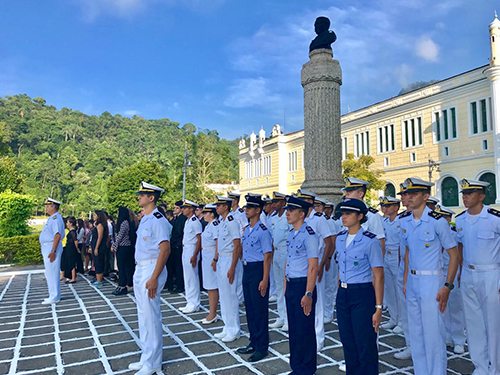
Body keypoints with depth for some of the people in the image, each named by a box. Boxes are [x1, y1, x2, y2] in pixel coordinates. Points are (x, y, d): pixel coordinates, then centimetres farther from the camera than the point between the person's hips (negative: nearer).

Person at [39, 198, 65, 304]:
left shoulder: (56, 218, -16)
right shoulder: (51, 218, 16)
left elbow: (57, 235, -24)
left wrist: (53, 251, -27)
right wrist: (50, 251, 16)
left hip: (52, 249, -10)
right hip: (47, 248, 10)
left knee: (52, 273, -5)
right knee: (50, 273, 15)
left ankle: (54, 297, 2)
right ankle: (53, 295, 24)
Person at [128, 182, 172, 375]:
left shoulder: (158, 220, -17)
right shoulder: (144, 219, 13)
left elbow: (165, 250, -23)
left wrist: (154, 278, -25)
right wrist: (139, 273, 17)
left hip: (151, 269, -10)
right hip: (139, 269, 10)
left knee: (151, 317, -1)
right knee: (143, 315, 17)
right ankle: (147, 357, 32)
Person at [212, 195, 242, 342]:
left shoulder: (232, 222, -16)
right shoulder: (220, 222, 11)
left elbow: (237, 246, -18)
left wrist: (232, 268, -20)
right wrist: (215, 259, 18)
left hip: (230, 261, -9)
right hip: (221, 260, 9)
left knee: (230, 295, -2)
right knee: (223, 295, 15)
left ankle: (234, 330, 12)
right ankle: (227, 328, 26)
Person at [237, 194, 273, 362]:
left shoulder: (263, 231, -15)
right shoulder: (246, 229, 10)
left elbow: (267, 256, -16)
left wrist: (264, 280, -18)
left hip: (258, 269, -8)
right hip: (246, 269, 8)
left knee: (259, 309, 2)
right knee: (249, 307, 16)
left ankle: (261, 347, 16)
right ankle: (253, 342, 30)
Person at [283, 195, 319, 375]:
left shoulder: (309, 235, -17)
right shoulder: (290, 234, 9)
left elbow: (313, 267, -19)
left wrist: (308, 294, -20)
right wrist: (286, 286, 15)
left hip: (303, 285, -8)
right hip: (290, 285, 8)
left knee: (305, 329, 6)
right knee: (293, 327, 18)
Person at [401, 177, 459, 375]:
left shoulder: (437, 221, -13)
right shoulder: (405, 222, 6)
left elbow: (454, 254, -9)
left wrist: (447, 286, -14)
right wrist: (405, 281, 12)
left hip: (431, 281, -6)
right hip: (412, 281, 7)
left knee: (433, 333, 0)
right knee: (415, 333, 16)